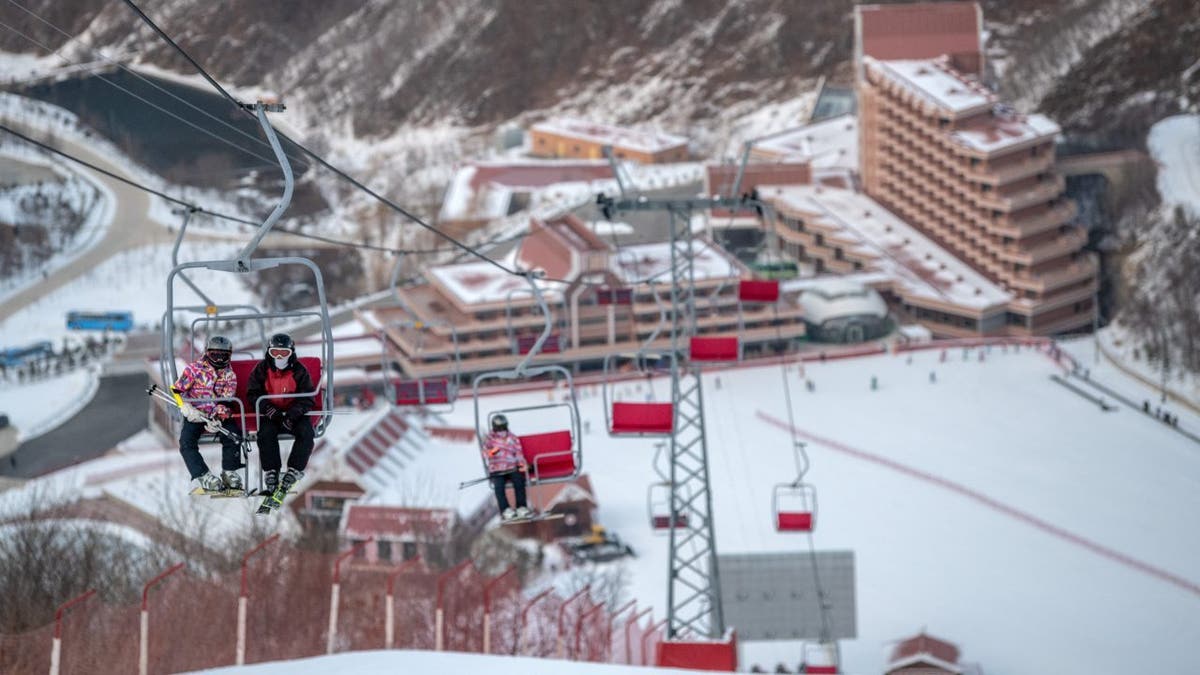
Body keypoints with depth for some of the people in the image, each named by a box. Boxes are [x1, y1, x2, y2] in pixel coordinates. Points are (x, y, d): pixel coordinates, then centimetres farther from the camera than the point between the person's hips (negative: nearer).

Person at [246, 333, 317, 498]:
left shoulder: (299, 371, -4)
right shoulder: (261, 370, -1)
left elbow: (308, 398, -6)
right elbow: (253, 394, -2)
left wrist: (292, 415, -21)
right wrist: (269, 410, -19)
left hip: (294, 414, 0)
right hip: (270, 415, 0)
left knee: (306, 433, -27)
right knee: (266, 433, -30)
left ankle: (294, 470, -19)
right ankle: (271, 471, -22)